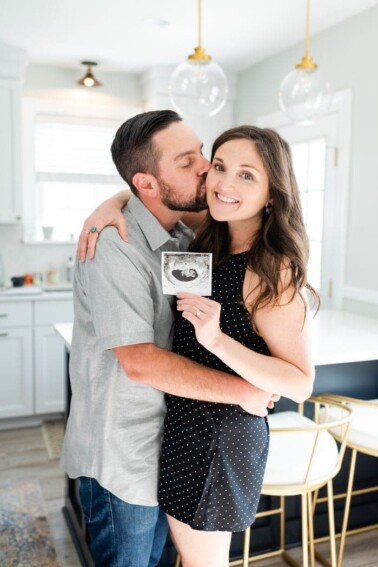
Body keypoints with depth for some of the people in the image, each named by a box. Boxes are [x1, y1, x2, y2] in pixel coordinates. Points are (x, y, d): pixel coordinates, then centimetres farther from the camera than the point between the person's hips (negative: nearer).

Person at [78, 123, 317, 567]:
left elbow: (300, 384, -23)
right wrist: (110, 204, -10)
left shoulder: (271, 271, -22)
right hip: (181, 421, 7)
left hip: (221, 434, -7)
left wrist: (218, 340, -35)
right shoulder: (208, 242, -2)